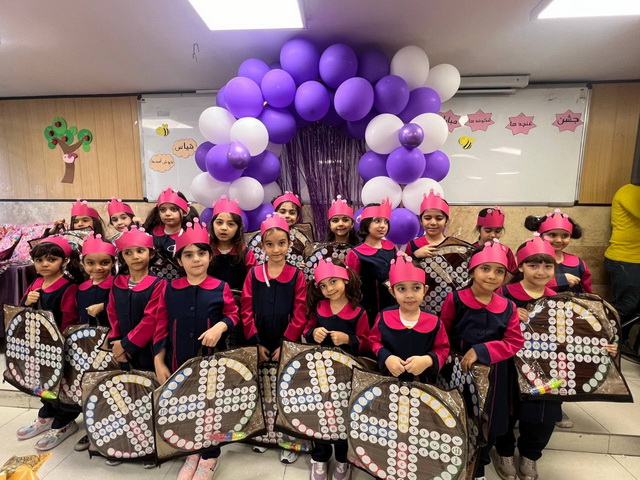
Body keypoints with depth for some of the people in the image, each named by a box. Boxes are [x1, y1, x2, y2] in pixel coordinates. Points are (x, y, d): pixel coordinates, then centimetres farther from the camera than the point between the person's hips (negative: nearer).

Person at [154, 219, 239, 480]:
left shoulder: (220, 288, -9)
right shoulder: (170, 290, -2)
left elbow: (233, 314, 3)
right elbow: (162, 327, 3)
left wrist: (220, 327, -18)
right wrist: (159, 362, 2)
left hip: (212, 360, -2)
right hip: (178, 362, 3)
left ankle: (209, 457, 33)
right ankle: (192, 452, 41)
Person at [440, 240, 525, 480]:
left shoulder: (508, 308, -2)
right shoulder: (455, 299, -11)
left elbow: (514, 343, -6)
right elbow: (442, 336, -5)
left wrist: (481, 351, -18)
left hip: (492, 374, 3)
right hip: (458, 371, -2)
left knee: (488, 424, 19)